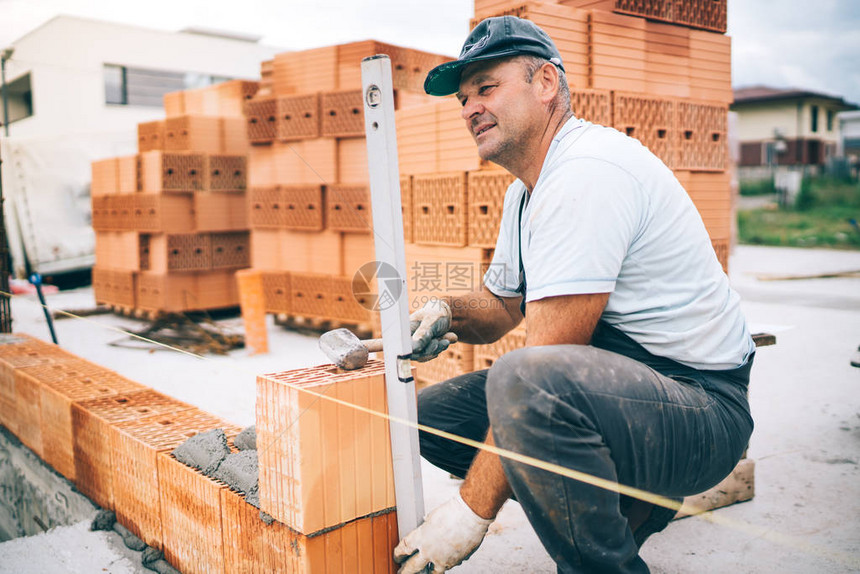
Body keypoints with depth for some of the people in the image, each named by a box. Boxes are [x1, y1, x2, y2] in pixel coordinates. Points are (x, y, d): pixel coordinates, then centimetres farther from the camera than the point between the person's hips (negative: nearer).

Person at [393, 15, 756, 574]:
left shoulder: (588, 171, -20)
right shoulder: (526, 191, 13)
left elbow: (546, 363, -25)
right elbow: (497, 309, 20)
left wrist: (473, 508, -21)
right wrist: (448, 311, -4)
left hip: (700, 405, -10)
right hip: (611, 385, 10)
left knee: (523, 382, -38)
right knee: (431, 413, 6)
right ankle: (627, 499, 10)